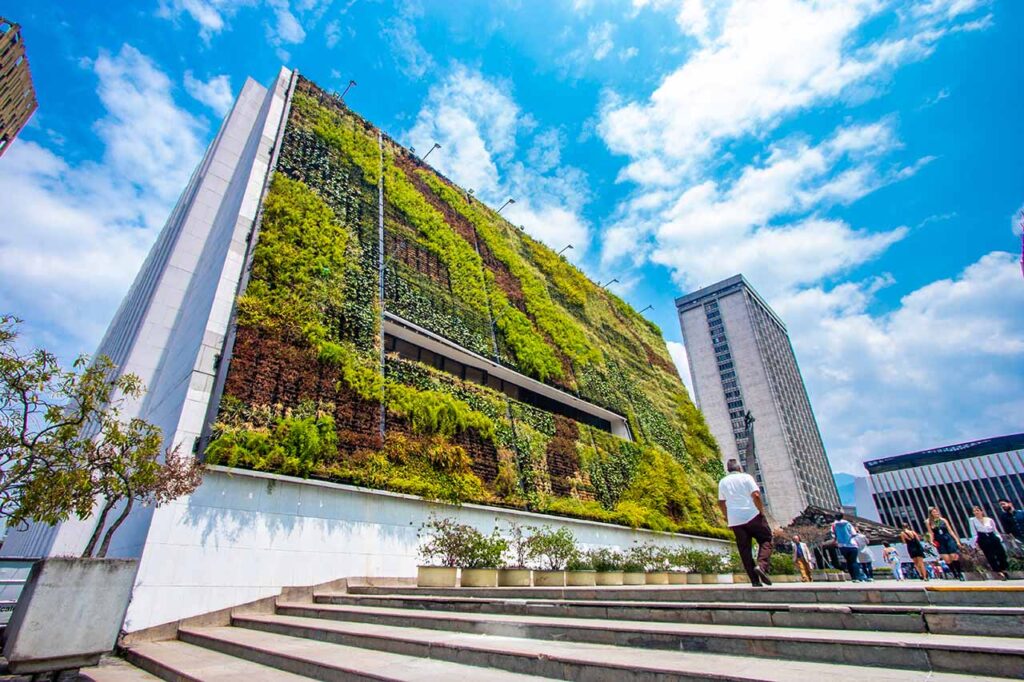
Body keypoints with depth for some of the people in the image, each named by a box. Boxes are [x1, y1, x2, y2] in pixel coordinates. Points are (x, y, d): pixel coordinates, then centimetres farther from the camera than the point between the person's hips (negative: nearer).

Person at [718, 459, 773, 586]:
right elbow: (756, 495, -11)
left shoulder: (723, 482, 12)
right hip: (752, 516, -3)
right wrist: (762, 512, -1)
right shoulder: (746, 477, 1)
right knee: (765, 540, 11)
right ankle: (761, 565, -12)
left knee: (744, 550, 7)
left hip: (735, 520, 3)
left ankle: (755, 580, 4)